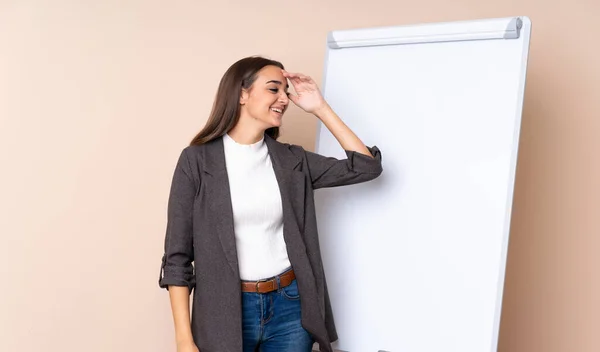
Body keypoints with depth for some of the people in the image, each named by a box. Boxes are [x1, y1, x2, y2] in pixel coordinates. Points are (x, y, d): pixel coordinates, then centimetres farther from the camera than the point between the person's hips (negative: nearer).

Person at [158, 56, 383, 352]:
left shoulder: (291, 160, 4)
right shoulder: (197, 159, -6)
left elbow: (366, 166, 4)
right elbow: (177, 255, -6)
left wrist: (320, 108, 1)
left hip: (290, 306, 3)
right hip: (226, 309, -3)